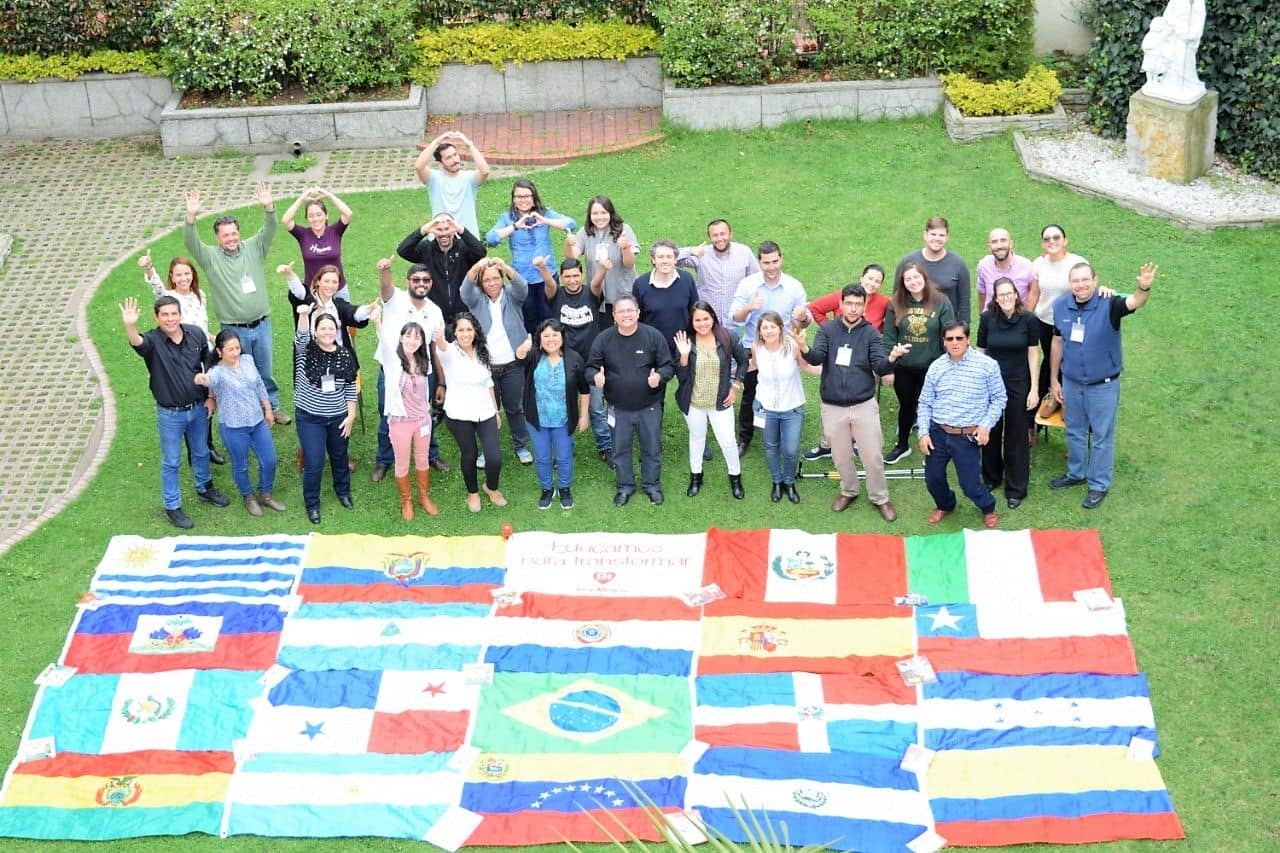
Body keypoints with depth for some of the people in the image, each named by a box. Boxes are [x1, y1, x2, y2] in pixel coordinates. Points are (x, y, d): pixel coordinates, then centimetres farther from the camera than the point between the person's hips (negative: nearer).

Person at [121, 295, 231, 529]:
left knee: (201, 452, 25)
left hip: (198, 407, 4)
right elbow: (136, 342, -45)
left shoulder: (196, 334, -9)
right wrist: (130, 326, -67)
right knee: (171, 462, 11)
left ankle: (204, 488, 49)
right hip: (170, 413, -3)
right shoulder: (153, 340, -20)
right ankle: (173, 507, 27)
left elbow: (209, 365, 4)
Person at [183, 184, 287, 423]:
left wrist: (268, 207, -31)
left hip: (261, 324, 2)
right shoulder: (210, 257, -5)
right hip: (234, 330, -2)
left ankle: (272, 407, 33)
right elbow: (190, 242, -19)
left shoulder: (253, 248, 1)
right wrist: (191, 217, -37)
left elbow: (269, 230, -12)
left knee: (265, 370, 17)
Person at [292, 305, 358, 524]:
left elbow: (350, 388, 3)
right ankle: (312, 504, 19)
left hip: (338, 417, 3)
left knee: (339, 457, 22)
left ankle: (343, 491, 47)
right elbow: (301, 336, -34)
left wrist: (351, 416, 0)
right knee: (314, 463, -2)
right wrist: (304, 315, -53)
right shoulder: (306, 350, -11)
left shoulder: (345, 356, -4)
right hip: (310, 417, -3)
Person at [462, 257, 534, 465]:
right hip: (485, 367, 0)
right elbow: (465, 290, -22)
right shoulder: (477, 299, 0)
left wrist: (506, 267, -44)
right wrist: (475, 269, -44)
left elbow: (522, 286, -23)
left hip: (512, 366, 0)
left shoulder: (511, 296, -1)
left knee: (514, 407, 12)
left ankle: (521, 446, 28)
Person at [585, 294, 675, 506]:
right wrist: (595, 376, -25)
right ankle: (625, 486, 32)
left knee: (652, 447, 12)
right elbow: (590, 367, -2)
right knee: (620, 448, 13)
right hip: (618, 408, 1)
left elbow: (668, 366, -5)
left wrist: (659, 376, -27)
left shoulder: (653, 336, -11)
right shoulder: (603, 339, -8)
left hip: (649, 406, -1)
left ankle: (652, 484, 33)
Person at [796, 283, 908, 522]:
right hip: (833, 407, 1)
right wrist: (803, 347, -39)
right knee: (841, 456, 16)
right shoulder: (827, 329, -3)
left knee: (872, 456, 7)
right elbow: (816, 358, -16)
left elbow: (880, 367, -12)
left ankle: (880, 498, 26)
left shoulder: (870, 333, -4)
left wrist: (892, 358, -36)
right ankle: (848, 491, 40)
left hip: (864, 405, -1)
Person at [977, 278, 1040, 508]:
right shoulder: (987, 318, -6)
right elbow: (980, 352, 2)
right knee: (990, 433, 13)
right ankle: (991, 478, 33)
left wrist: (1034, 388, -5)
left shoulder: (1029, 320, -9)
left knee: (1016, 437, 6)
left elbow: (1033, 354, -4)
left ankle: (1016, 489, 17)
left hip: (1018, 385, -1)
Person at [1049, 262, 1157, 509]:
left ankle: (1099, 485, 26)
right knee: (1074, 431, 22)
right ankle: (1076, 474, 43)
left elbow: (1133, 302, -43)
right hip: (1071, 382, 4)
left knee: (1102, 436, 10)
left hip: (1103, 385, -4)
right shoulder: (1061, 306, -8)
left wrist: (1144, 289, -67)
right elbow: (1057, 343, 3)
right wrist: (1054, 380, 8)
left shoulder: (1108, 304, -22)